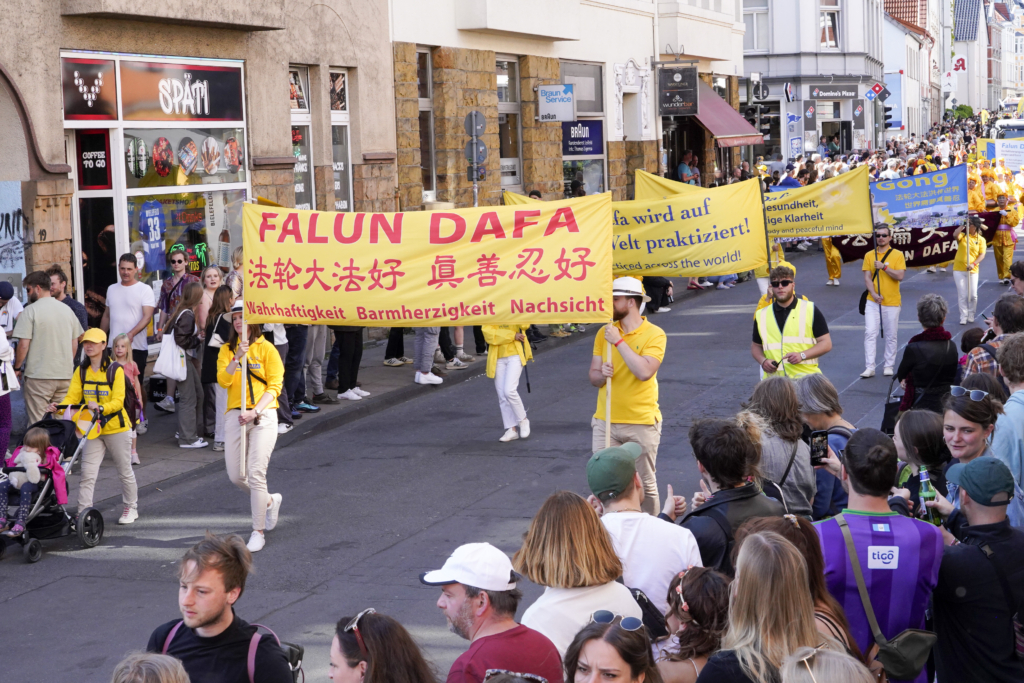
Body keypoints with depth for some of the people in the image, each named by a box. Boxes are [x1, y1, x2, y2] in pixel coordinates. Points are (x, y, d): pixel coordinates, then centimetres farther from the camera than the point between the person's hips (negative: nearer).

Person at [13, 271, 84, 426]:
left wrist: (17, 368, -1)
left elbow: (23, 345, -12)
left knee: (37, 424, -2)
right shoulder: (67, 310, 9)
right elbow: (75, 343, 14)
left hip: (39, 378, -6)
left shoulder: (31, 310, -8)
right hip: (66, 375, 6)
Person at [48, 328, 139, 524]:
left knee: (125, 471, 12)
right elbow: (72, 397, -6)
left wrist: (101, 408, -39)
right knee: (87, 473, -5)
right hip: (92, 428, 3)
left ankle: (131, 508, 29)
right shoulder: (81, 371, 2)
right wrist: (58, 407, -26)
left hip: (116, 427, -3)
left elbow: (118, 401, -20)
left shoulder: (115, 370, -12)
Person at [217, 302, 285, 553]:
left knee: (255, 473, -12)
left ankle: (258, 533, -3)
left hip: (263, 415, -4)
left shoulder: (266, 348, 1)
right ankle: (269, 501, 34)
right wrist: (237, 358, -19)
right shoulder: (227, 350, 11)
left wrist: (254, 412, -16)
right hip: (235, 415, 4)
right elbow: (223, 381, -5)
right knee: (235, 476, 4)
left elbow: (275, 386, -4)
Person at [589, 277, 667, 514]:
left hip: (642, 423, -4)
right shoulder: (605, 333, 6)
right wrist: (601, 374, -16)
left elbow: (645, 372, -21)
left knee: (645, 483, 7)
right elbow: (593, 376, 7)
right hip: (605, 422, 4)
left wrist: (619, 341, -19)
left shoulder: (654, 334, -7)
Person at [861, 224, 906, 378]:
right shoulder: (869, 255, 5)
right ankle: (869, 367, -6)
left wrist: (884, 267, -17)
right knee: (870, 333, -7)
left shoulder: (897, 255, 0)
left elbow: (900, 275, -10)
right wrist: (874, 294, -13)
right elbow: (867, 278, 1)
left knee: (891, 336, 6)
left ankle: (889, 366, 17)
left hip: (892, 302, -1)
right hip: (873, 302, 1)